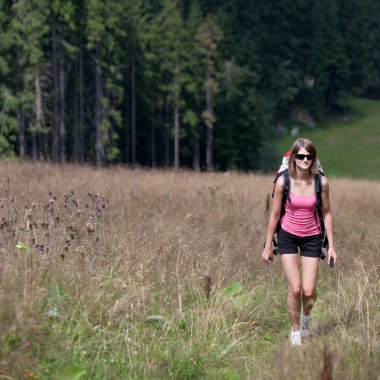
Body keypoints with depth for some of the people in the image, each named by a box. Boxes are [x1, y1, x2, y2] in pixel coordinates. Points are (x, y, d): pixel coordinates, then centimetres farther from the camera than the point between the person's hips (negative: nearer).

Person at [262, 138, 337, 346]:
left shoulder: (321, 182, -11)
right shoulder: (283, 182, -14)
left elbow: (326, 213, 1)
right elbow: (274, 215, -4)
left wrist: (331, 246, 2)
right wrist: (267, 246, 2)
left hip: (311, 238, 1)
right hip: (288, 237, -1)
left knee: (309, 291, -5)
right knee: (295, 289, -10)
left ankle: (306, 314, 32)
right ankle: (295, 331, 13)